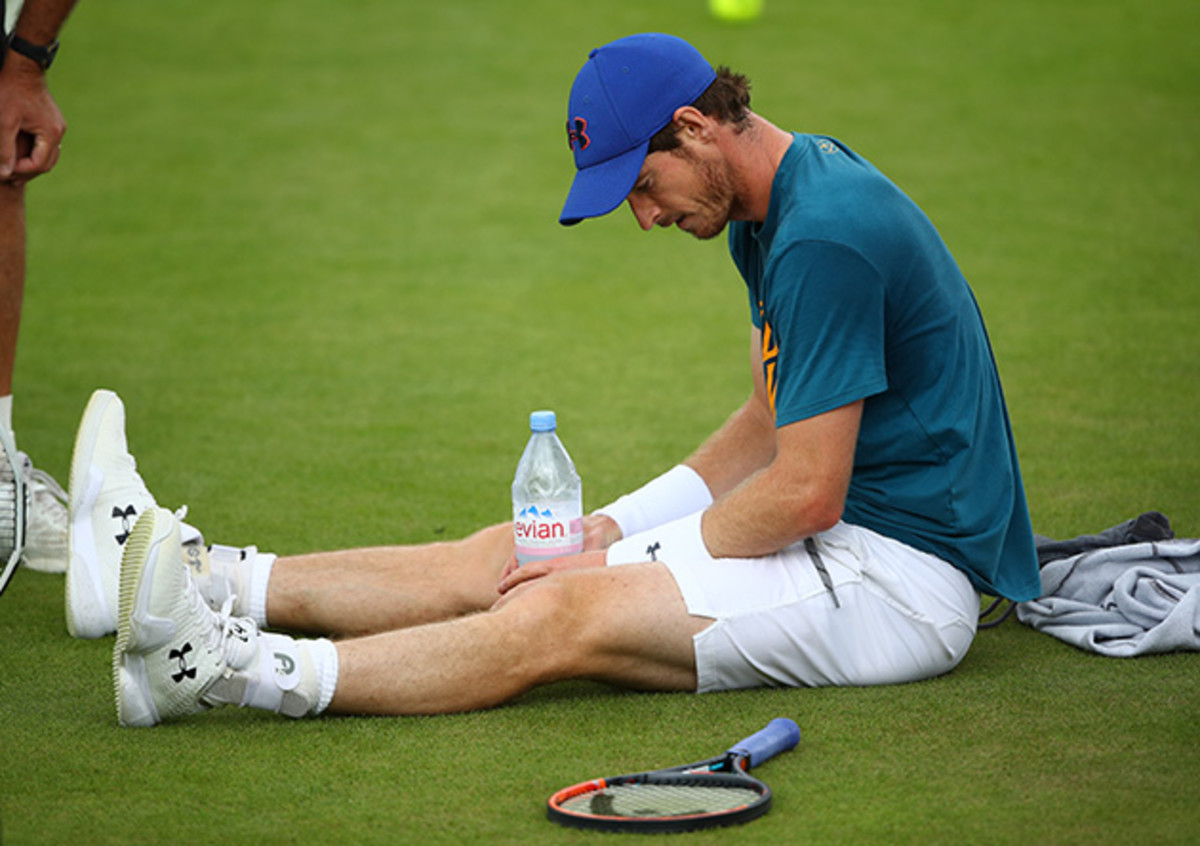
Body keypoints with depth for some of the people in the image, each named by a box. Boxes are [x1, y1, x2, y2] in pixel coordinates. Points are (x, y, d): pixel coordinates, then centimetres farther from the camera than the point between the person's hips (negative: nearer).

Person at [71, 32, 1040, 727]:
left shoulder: (825, 234, -22)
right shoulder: (769, 211, 11)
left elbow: (807, 495, -23)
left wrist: (615, 567, -12)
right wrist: (613, 527, 7)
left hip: (898, 574, -10)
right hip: (837, 537, 10)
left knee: (562, 616, -23)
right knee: (504, 556, 2)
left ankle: (223, 669, -30)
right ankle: (192, 576, 2)